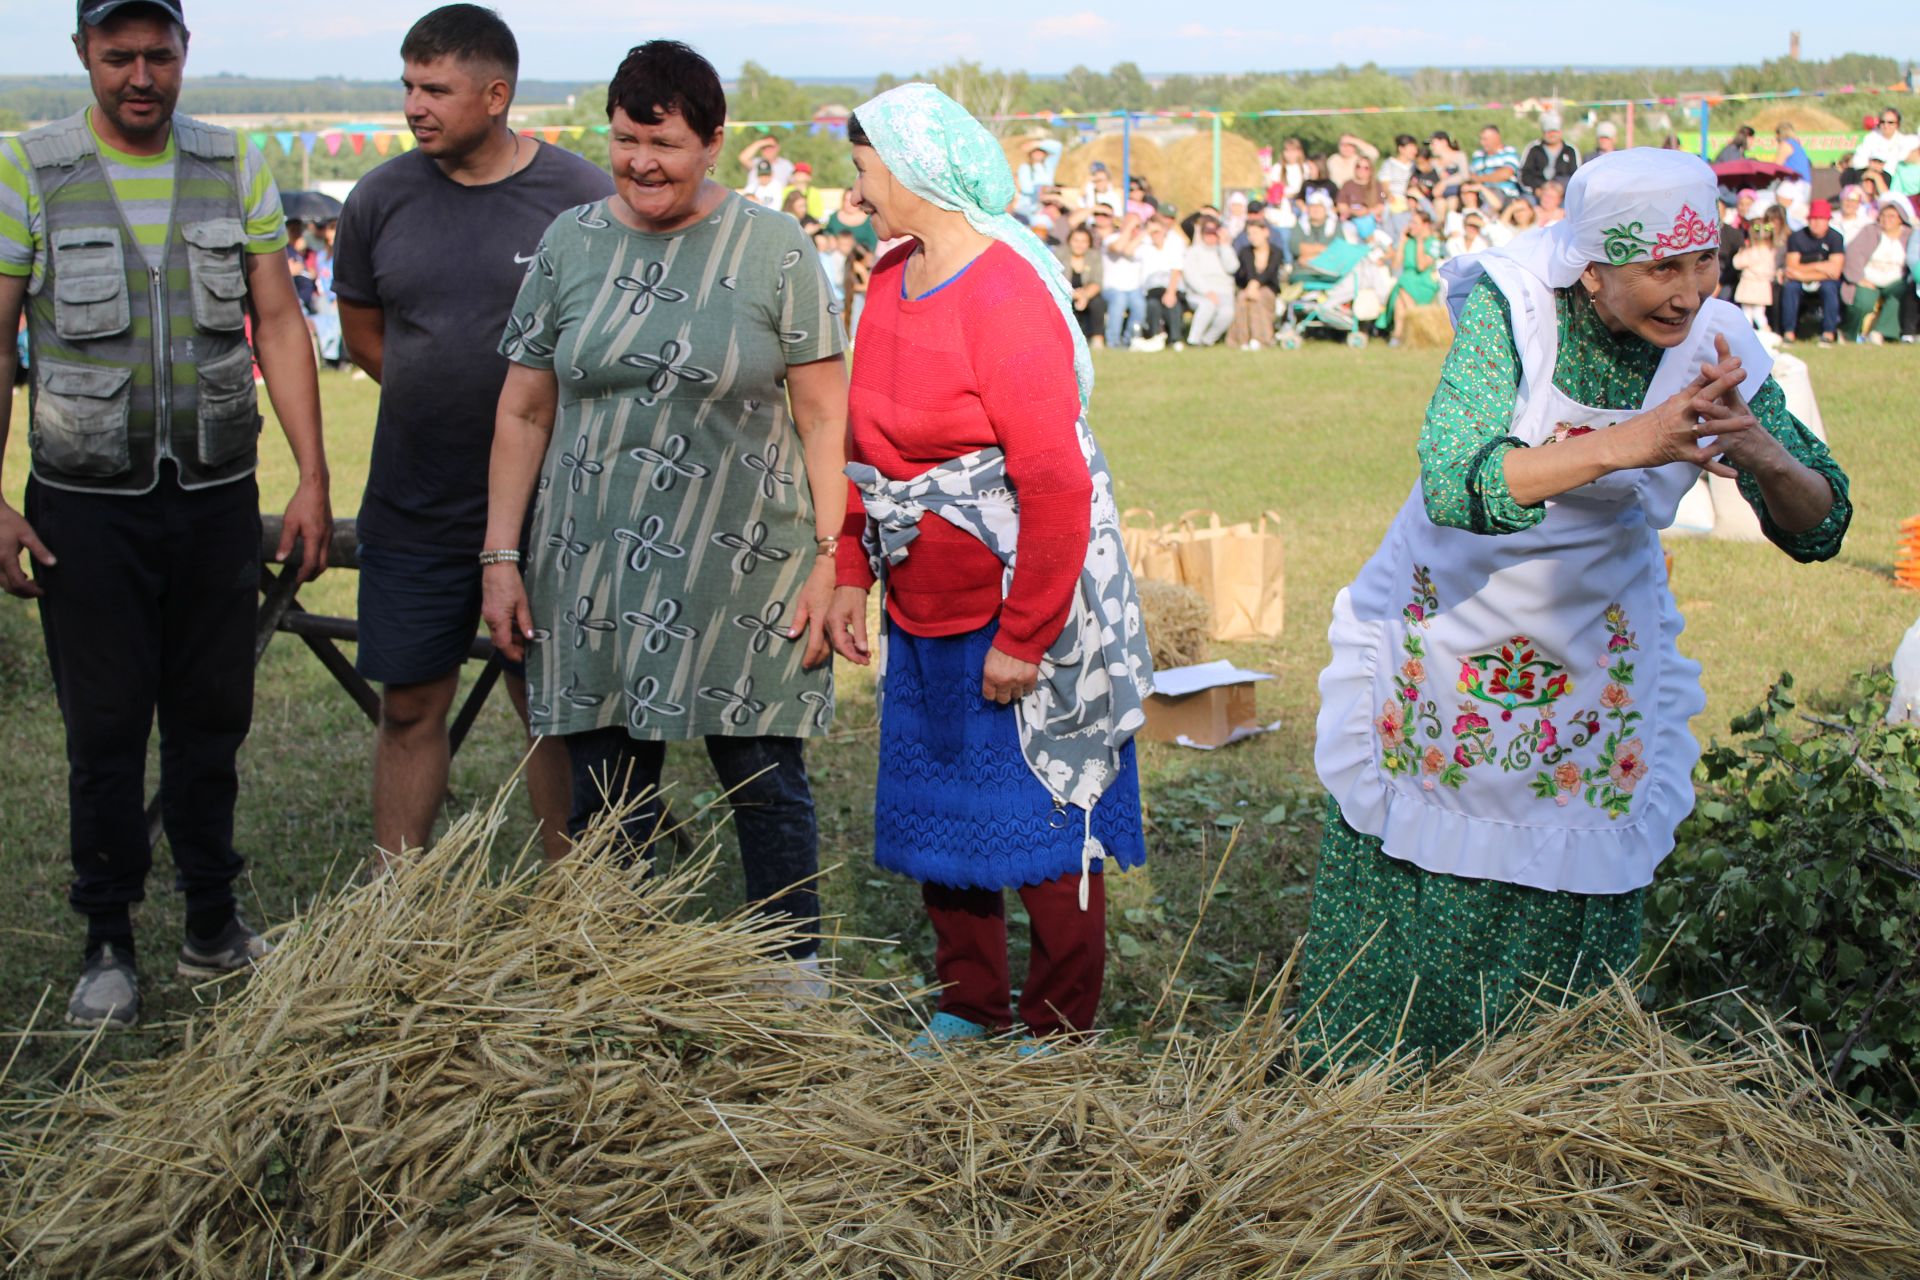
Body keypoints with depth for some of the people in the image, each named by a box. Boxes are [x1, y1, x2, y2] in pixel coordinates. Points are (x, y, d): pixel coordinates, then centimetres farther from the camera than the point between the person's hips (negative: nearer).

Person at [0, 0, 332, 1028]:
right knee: (105, 726, 3)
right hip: (87, 502, -2)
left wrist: (313, 479, 0)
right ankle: (107, 944, 16)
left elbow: (279, 326, 5)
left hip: (216, 492, 2)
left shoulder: (237, 166, 4)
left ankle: (213, 925, 24)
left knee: (212, 715, 10)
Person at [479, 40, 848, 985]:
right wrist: (501, 557, 6)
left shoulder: (775, 251, -2)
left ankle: (796, 970, 21)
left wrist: (829, 558, -7)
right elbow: (524, 412, 9)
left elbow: (823, 415, -2)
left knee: (764, 780, 5)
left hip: (743, 573, -2)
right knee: (609, 795, 8)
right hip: (595, 574, 3)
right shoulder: (569, 245, 6)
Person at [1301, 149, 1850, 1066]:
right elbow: (1454, 486, -36)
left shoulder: (1717, 351, -14)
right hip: (1449, 634, -2)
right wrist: (1624, 447, -45)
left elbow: (1819, 530, -11)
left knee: (1577, 897, 6)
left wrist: (1763, 454, -32)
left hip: (1597, 656, 2)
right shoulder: (1509, 309, -23)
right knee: (1404, 893, 7)